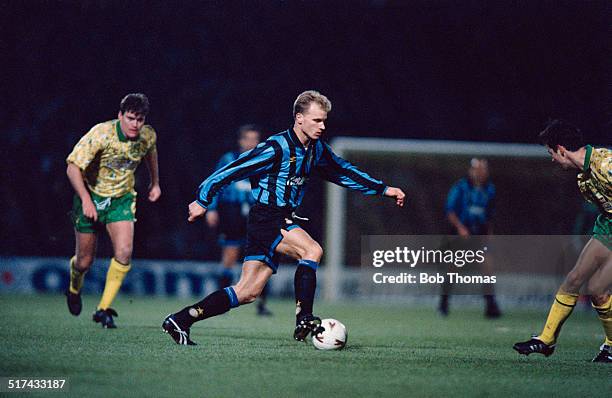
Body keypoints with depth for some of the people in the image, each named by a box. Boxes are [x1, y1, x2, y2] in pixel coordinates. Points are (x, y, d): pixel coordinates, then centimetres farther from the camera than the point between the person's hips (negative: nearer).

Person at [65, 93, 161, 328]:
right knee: (85, 260, 5)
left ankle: (104, 309, -7)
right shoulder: (101, 134, -25)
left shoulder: (148, 136, -10)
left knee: (124, 253, -18)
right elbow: (73, 168, -25)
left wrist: (155, 183, 25)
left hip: (122, 199, 3)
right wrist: (86, 200, -31)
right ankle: (74, 290, 42)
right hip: (91, 196, -3)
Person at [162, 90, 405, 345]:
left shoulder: (316, 150, 8)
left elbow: (345, 172, 22)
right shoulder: (276, 148, -17)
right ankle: (304, 320, -25)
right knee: (312, 250, -27)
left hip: (283, 222, 8)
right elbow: (233, 170, -13)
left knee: (248, 293, 5)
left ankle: (179, 321, 9)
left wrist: (383, 190, 18)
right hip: (265, 220, -8)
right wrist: (203, 200, -8)